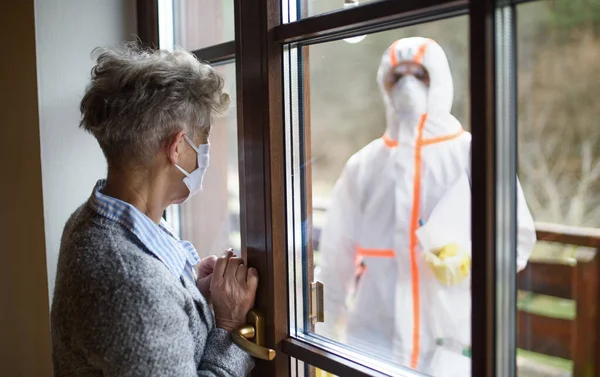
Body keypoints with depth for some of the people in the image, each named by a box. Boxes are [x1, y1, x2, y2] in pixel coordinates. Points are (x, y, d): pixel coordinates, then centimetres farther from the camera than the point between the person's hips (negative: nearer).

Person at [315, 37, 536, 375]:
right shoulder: (363, 165, 5)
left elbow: (519, 237, -1)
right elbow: (337, 254, 9)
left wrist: (471, 261, -21)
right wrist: (326, 336, 10)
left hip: (453, 344, -1)